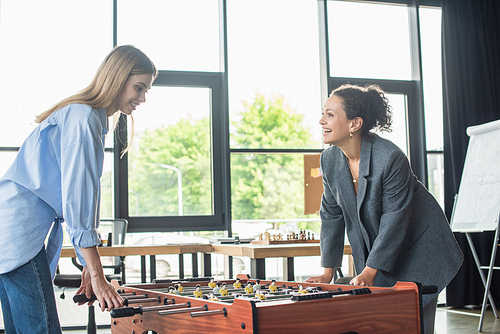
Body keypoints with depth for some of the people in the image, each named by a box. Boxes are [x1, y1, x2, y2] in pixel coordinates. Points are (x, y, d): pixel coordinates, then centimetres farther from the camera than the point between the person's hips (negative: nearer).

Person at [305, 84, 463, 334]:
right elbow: (332, 215, 0)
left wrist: (369, 272, -23)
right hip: (372, 248, 5)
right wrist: (327, 272, -1)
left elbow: (395, 220, -23)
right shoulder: (329, 160, -9)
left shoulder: (391, 158, -27)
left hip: (416, 249, -5)